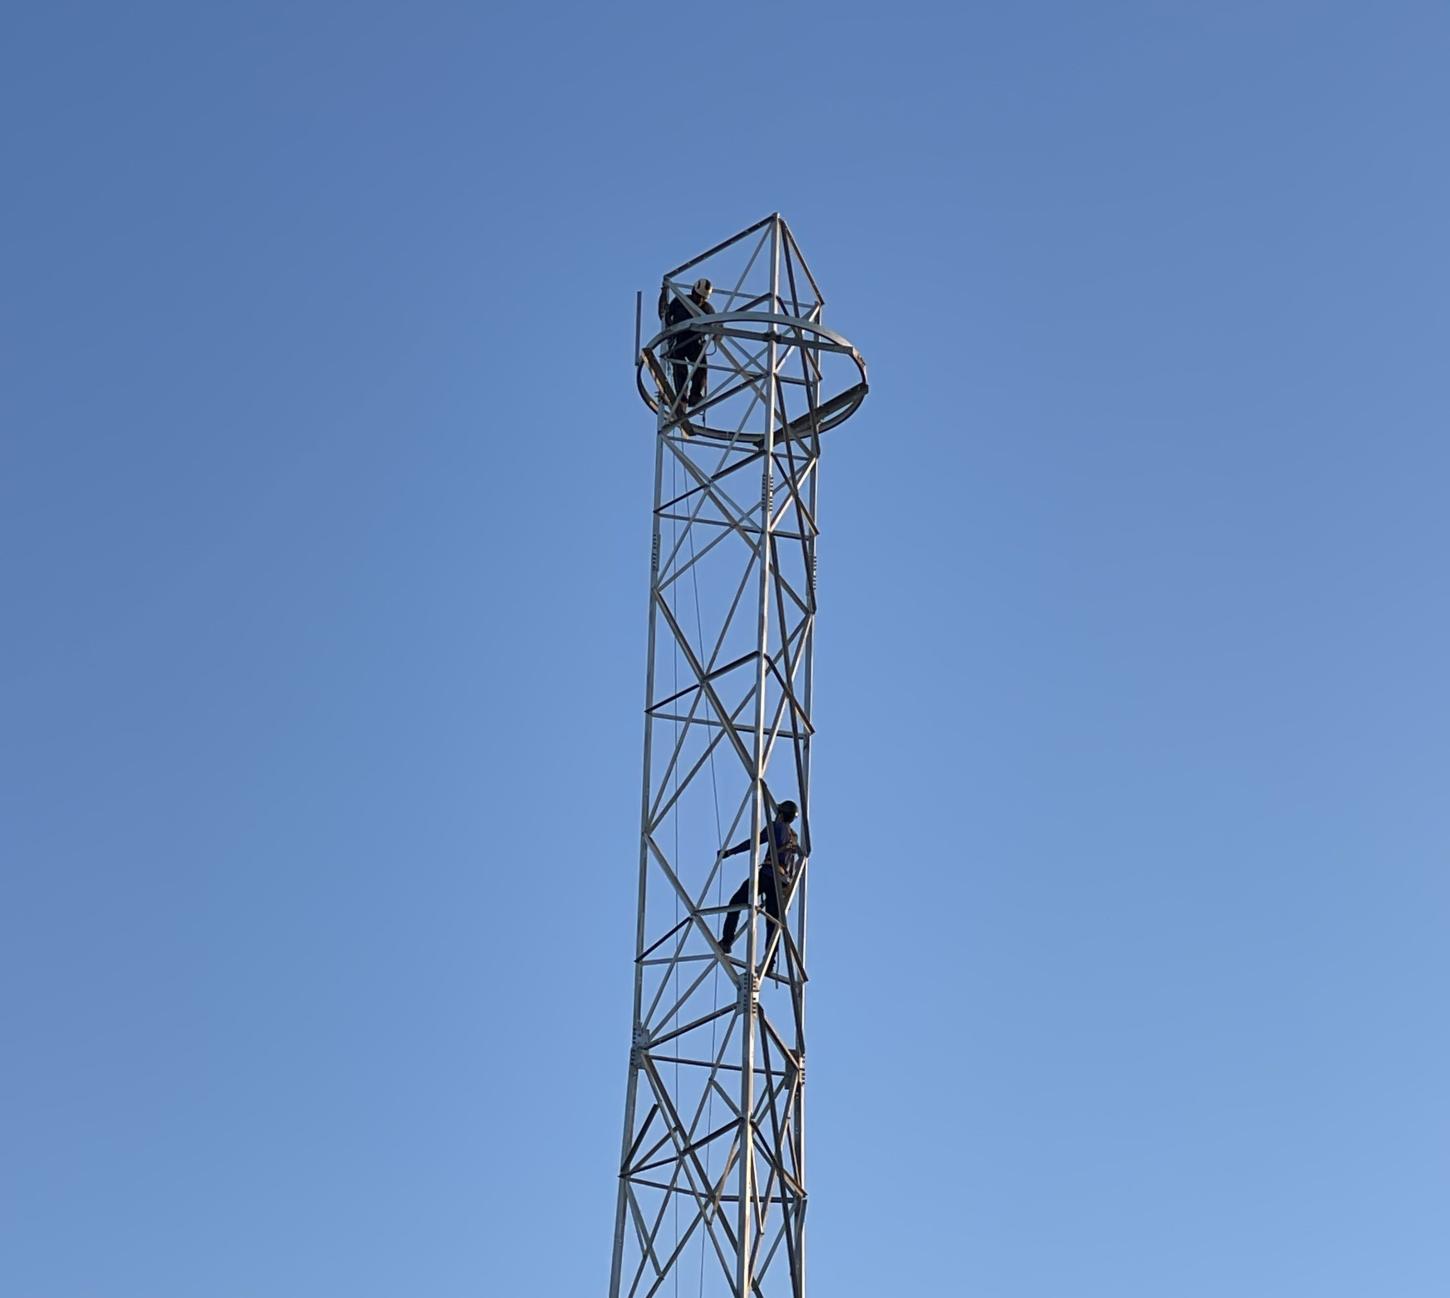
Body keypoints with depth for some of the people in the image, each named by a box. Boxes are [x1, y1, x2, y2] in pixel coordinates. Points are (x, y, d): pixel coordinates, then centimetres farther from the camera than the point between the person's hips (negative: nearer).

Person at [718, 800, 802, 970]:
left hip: (767, 873, -7)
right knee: (773, 922, 4)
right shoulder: (794, 838, 24)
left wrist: (730, 852, -5)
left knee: (735, 903, 0)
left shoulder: (777, 827, 2)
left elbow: (754, 842, -6)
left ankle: (727, 940, -11)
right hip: (782, 881, 7)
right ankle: (770, 963, -3)